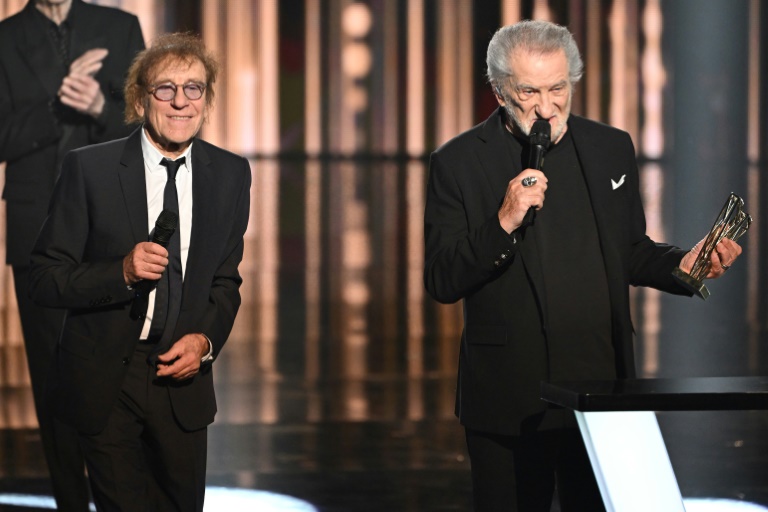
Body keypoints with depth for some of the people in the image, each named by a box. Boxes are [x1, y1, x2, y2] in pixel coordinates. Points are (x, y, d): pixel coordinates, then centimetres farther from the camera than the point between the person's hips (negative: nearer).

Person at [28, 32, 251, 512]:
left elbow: (226, 279, 9)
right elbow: (45, 279, -10)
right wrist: (121, 273, -25)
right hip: (105, 381, -3)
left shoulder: (231, 174, 0)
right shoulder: (89, 168, -12)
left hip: (183, 376, 3)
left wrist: (206, 339, -9)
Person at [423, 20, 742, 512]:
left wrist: (681, 264, -2)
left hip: (601, 395, 3)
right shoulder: (460, 162, -4)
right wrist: (504, 223, -22)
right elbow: (442, 282, -8)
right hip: (510, 403, -3)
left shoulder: (612, 148, 8)